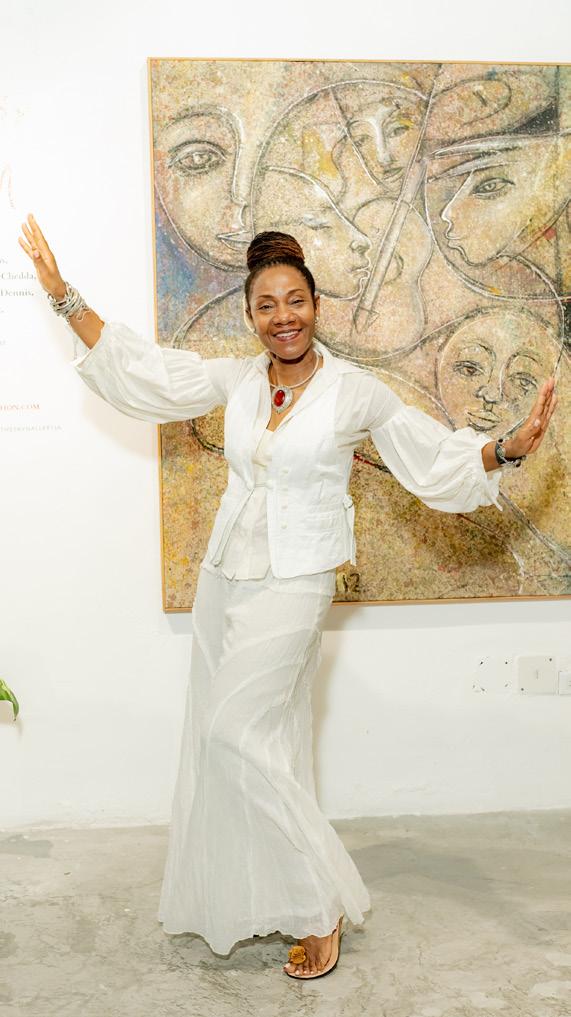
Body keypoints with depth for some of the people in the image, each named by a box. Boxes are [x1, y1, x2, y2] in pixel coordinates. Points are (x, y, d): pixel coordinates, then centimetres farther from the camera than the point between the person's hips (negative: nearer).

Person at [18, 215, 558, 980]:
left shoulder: (355, 391, -9)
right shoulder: (237, 379, 3)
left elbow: (437, 454, -4)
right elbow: (140, 368, 8)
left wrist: (508, 448, -21)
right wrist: (62, 294, 7)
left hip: (292, 585, -5)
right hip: (225, 574, 5)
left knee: (236, 731, -9)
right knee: (233, 738, 12)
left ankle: (320, 905, 7)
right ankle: (243, 896, 31)